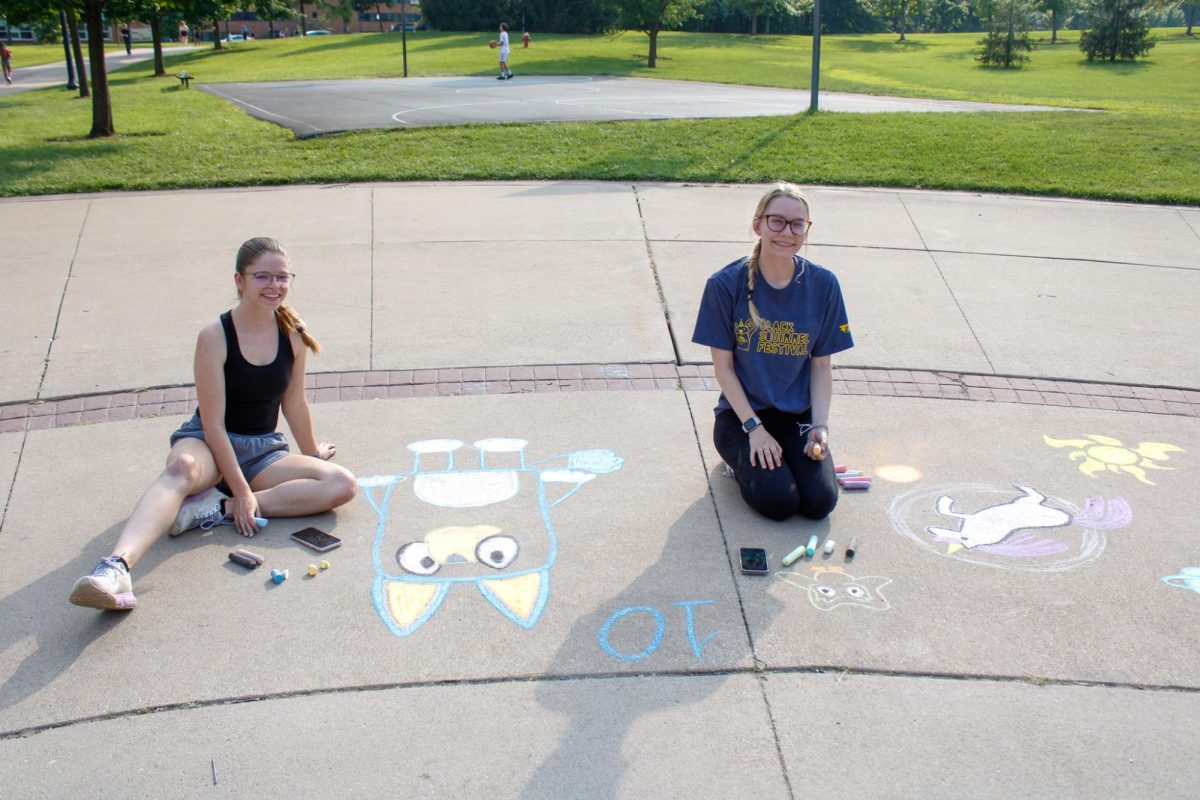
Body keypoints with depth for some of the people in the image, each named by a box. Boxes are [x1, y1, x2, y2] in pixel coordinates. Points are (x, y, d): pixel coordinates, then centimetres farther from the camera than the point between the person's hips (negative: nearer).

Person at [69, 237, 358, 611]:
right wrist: (242, 491, -21)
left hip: (264, 450, 5)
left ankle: (216, 509, -25)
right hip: (208, 442, -5)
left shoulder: (292, 332, -3)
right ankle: (116, 567, -59)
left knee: (342, 485, -19)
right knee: (182, 468, -40)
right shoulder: (215, 336, -15)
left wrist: (312, 453, 22)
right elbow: (213, 423, -17)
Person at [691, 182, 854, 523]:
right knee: (779, 501, -21)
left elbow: (821, 366, 1)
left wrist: (820, 425, -11)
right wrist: (754, 427, -15)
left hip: (798, 416, 3)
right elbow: (723, 366, -9)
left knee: (820, 502, -16)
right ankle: (745, 459, 11)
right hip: (742, 413, -2)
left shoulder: (823, 285, -5)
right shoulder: (725, 284, -13)